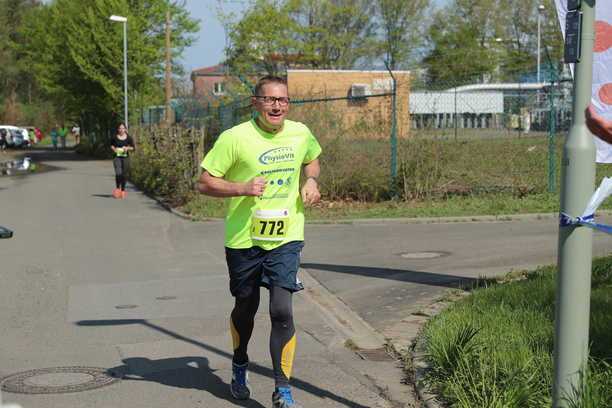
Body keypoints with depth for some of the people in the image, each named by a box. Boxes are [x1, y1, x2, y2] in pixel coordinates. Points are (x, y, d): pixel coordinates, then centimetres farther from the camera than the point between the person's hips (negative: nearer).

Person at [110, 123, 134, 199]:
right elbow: (111, 145, 16)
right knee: (118, 173, -16)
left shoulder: (128, 138, 0)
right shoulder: (115, 137, 0)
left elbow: (132, 147, 7)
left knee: (124, 174, 5)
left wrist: (127, 148, -12)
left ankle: (123, 190, 20)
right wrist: (114, 149, -4)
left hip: (125, 157, 1)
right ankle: (117, 188, 1)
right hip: (117, 157, -1)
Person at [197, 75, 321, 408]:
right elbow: (205, 183, -9)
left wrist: (310, 181, 3)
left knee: (282, 311, -10)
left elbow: (312, 158, 24)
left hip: (286, 237, 1)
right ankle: (240, 366, 45)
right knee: (245, 308, 16)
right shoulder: (235, 138, -12)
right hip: (244, 239, -1)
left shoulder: (301, 133, 1)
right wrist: (243, 188, -23)